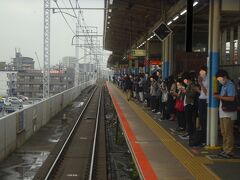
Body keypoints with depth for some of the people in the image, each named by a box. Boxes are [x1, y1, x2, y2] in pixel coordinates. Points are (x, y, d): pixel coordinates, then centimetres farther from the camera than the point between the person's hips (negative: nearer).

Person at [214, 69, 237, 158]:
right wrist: (218, 96, 7)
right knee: (223, 132, 13)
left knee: (228, 133, -7)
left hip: (228, 113, -9)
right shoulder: (223, 86, 17)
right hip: (223, 112, 10)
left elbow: (231, 98, -22)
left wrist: (220, 97, -17)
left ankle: (229, 151, -3)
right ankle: (225, 149, 20)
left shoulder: (230, 85, -12)